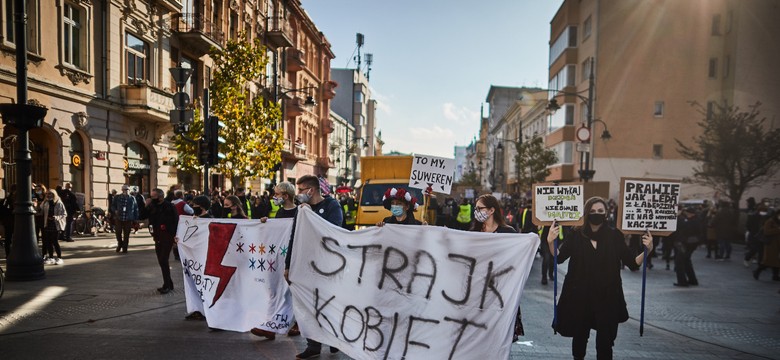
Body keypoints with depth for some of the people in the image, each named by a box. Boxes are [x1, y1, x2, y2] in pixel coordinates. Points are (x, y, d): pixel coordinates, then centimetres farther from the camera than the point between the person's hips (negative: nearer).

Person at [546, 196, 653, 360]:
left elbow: (632, 263, -2)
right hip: (580, 296, 1)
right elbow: (559, 258, -8)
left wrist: (647, 250, -18)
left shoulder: (615, 236, -2)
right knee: (579, 336, 17)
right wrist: (551, 242, -25)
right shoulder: (576, 234, -3)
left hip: (607, 297, 0)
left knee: (605, 341, 6)